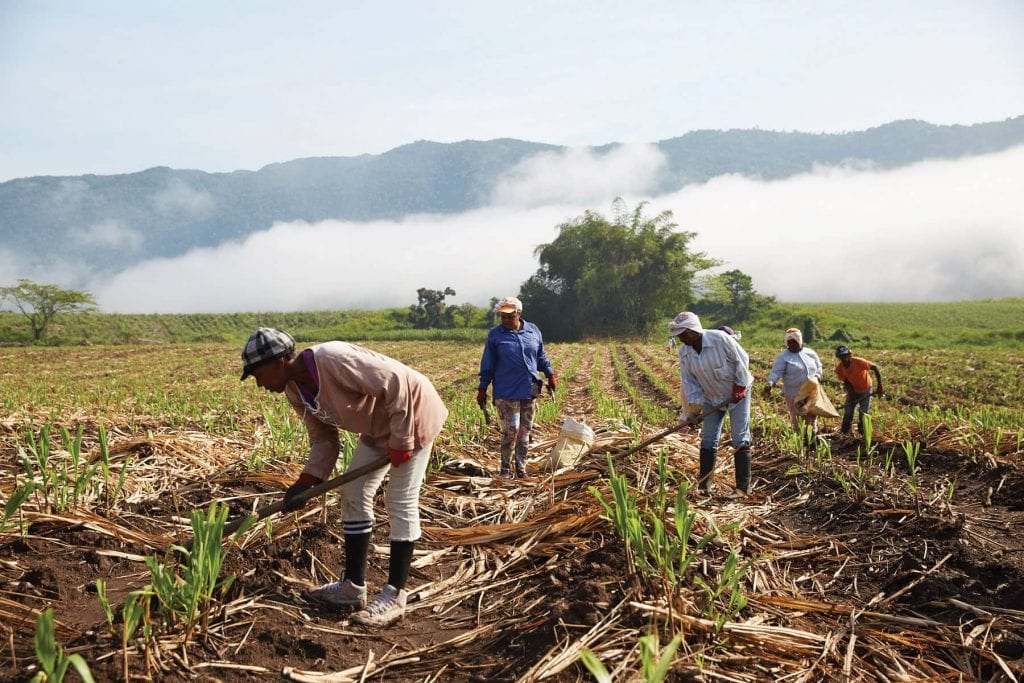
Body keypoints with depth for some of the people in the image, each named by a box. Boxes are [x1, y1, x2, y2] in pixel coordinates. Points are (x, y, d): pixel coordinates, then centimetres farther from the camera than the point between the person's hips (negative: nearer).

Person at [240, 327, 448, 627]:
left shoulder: (332, 360, -33)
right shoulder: (294, 389, -4)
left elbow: (396, 383, -30)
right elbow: (323, 438, 4)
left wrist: (400, 440, -24)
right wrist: (307, 479, -11)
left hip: (411, 412, -9)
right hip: (378, 426, 9)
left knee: (401, 504, -6)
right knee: (353, 496, 9)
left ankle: (394, 597, 3)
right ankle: (353, 586, 19)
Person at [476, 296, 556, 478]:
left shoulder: (533, 331, 5)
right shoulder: (495, 335, -2)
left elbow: (541, 357, 16)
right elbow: (488, 365, 1)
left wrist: (550, 375, 10)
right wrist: (482, 389, 2)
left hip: (529, 391, 4)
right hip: (506, 392, -3)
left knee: (525, 431, 9)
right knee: (511, 430, -9)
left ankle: (521, 467, 20)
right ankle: (505, 468, 7)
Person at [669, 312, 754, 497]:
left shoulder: (720, 338, -26)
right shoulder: (684, 353, -9)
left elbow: (742, 360, -17)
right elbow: (689, 382, -5)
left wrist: (739, 388, -15)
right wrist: (691, 410, -12)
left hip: (738, 392, -5)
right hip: (712, 398, 5)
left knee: (740, 439, -7)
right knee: (708, 440, 3)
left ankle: (743, 488, -5)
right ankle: (704, 486, 10)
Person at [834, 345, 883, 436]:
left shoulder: (859, 362, -32)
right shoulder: (839, 368, -19)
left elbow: (875, 368, -28)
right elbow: (846, 382, -8)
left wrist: (880, 386, -30)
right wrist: (851, 394, -21)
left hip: (866, 390, -3)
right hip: (853, 390, 3)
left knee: (864, 414, -2)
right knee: (848, 413, 2)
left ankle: (863, 434, 12)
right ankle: (844, 434, 12)